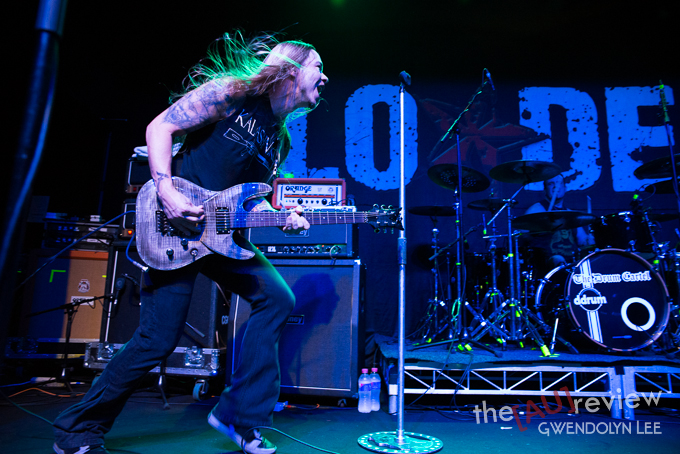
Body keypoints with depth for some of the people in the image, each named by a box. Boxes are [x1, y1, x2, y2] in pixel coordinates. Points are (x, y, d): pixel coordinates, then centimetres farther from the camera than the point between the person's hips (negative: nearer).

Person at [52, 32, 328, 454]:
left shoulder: (279, 138, 14)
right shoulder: (233, 91, -9)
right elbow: (160, 128, -11)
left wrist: (281, 217, -1)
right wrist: (167, 192, -22)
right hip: (177, 228, -8)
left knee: (278, 298, -2)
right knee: (158, 339, -6)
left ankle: (239, 417, 10)